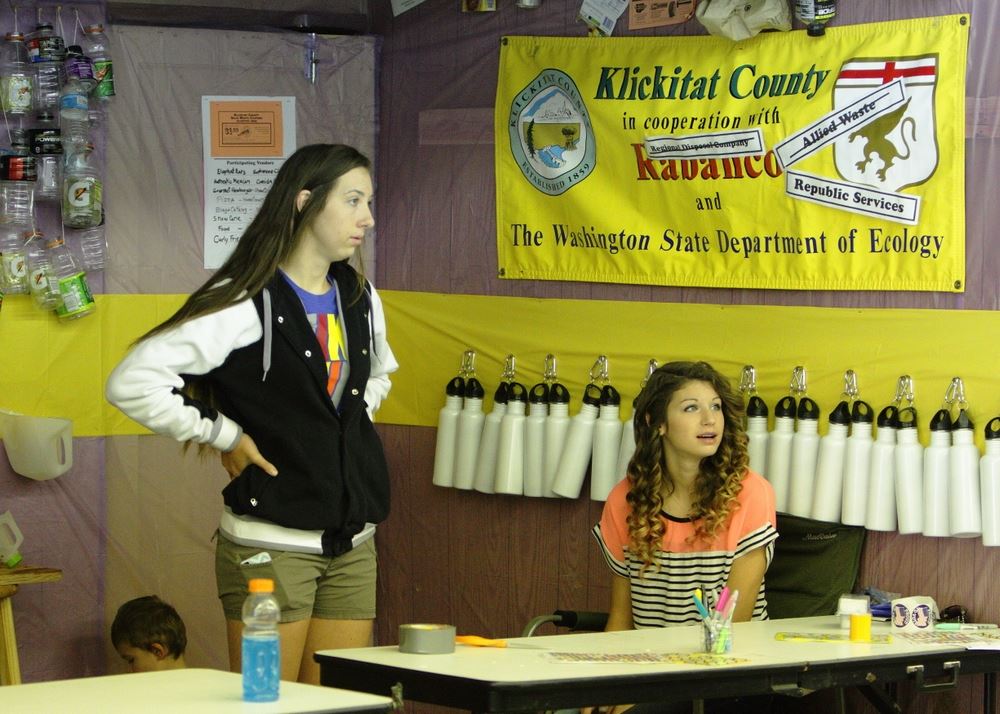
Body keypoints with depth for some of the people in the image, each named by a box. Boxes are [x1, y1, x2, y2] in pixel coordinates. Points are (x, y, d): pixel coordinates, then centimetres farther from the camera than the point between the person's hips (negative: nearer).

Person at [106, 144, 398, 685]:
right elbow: (132, 383, -18)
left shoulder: (361, 300, 11)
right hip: (271, 543, -7)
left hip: (352, 543, 7)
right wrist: (223, 437, -11)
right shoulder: (245, 305, -12)